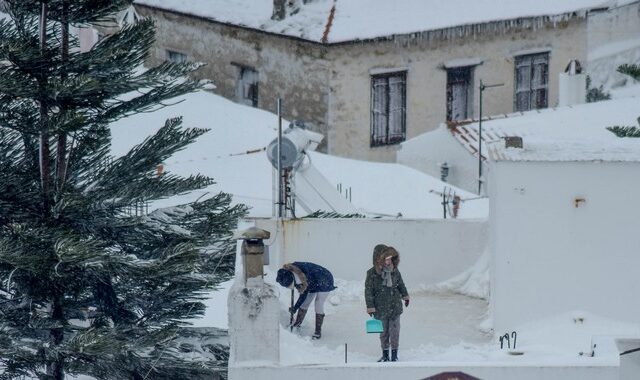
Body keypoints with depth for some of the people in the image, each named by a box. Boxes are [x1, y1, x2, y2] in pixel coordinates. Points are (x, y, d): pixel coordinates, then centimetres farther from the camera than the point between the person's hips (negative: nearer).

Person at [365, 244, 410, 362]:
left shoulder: (395, 271, -3)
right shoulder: (372, 273, -13)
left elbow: (401, 284, 15)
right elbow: (368, 290, -9)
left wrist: (405, 295, 24)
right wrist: (370, 306, -11)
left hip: (395, 307, 2)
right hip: (381, 308, -2)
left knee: (394, 331, 4)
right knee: (383, 332, 10)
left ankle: (394, 354, 16)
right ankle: (385, 354, 23)